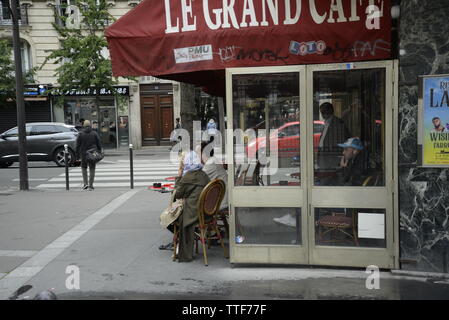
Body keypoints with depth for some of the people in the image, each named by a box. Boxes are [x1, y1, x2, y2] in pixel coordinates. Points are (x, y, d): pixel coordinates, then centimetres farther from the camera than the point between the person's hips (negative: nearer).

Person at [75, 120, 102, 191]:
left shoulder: (81, 134, -3)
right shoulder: (94, 133, -1)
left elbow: (78, 146, -1)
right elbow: (99, 145, 0)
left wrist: (77, 156, 5)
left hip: (84, 154, 0)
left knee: (84, 168, 18)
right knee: (92, 169, 6)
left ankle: (85, 184, 6)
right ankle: (90, 186, 4)